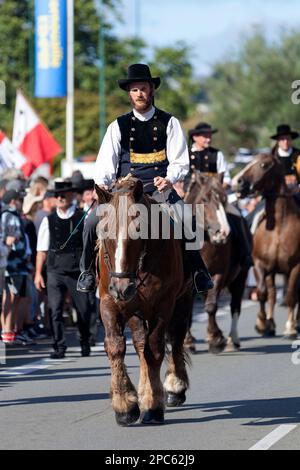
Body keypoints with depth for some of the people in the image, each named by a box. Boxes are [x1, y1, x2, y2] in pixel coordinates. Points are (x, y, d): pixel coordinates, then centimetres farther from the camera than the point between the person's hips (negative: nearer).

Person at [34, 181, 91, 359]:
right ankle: (59, 347, 1)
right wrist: (38, 273, 5)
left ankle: (85, 343, 27)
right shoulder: (49, 221, 7)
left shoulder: (83, 218, 2)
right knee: (55, 310, -5)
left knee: (84, 310, 7)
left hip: (78, 271, -1)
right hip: (55, 272, 1)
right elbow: (42, 249, 9)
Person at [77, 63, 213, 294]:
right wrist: (102, 185, -15)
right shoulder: (118, 126, 11)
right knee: (93, 221, -20)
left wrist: (169, 180, -20)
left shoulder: (169, 123, 8)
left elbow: (180, 162, 2)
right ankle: (88, 271, 2)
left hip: (160, 189, -1)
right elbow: (106, 162, 5)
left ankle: (199, 270, -11)